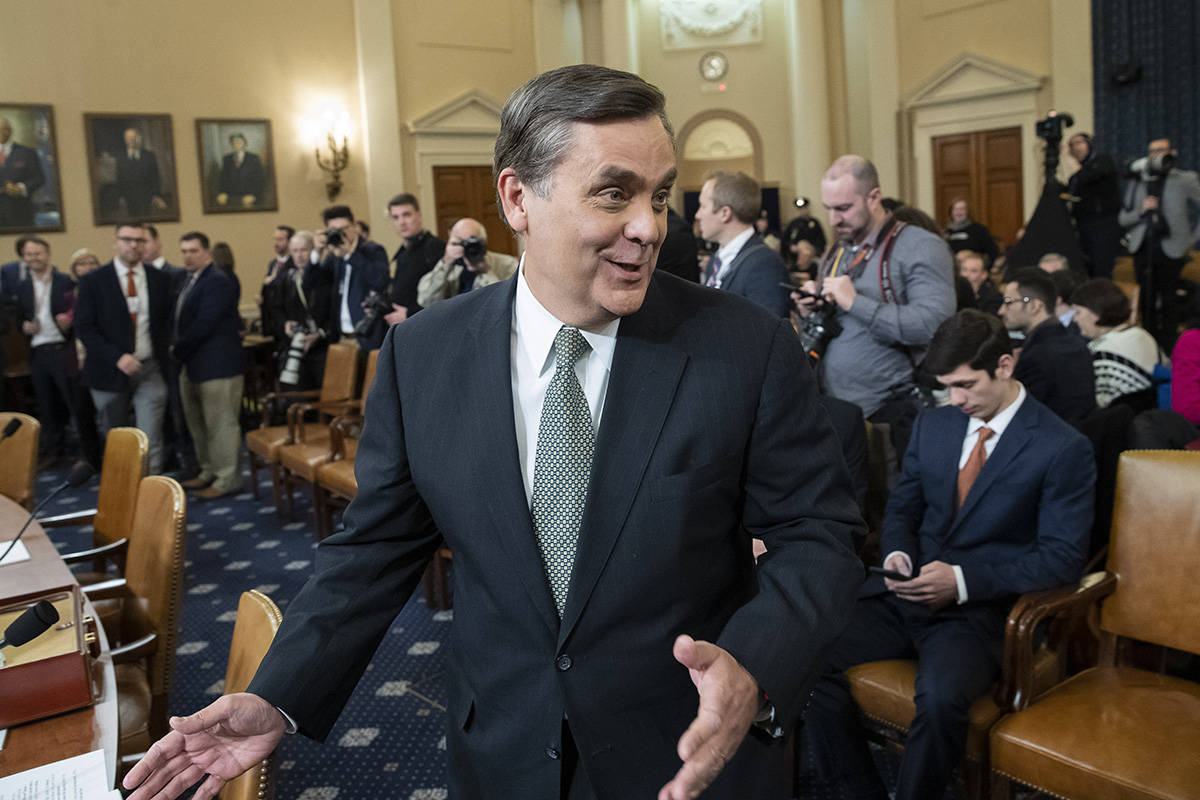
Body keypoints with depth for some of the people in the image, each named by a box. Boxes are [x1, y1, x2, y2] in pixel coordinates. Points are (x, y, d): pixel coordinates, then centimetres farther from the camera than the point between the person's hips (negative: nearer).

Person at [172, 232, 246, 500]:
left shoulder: (217, 282, -15)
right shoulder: (191, 281, 17)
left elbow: (204, 324, -21)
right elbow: (182, 320, 19)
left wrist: (178, 348, -11)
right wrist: (177, 347, 2)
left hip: (216, 365, -10)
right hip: (193, 365, 10)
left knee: (220, 424, -3)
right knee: (198, 424, 18)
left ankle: (226, 479, 5)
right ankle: (209, 471, 30)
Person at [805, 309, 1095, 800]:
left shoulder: (1064, 449, -5)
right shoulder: (932, 426, 12)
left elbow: (1063, 557, -8)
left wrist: (963, 580, -18)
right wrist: (897, 552, -3)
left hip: (979, 609, -5)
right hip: (905, 593, 5)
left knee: (941, 698, -36)